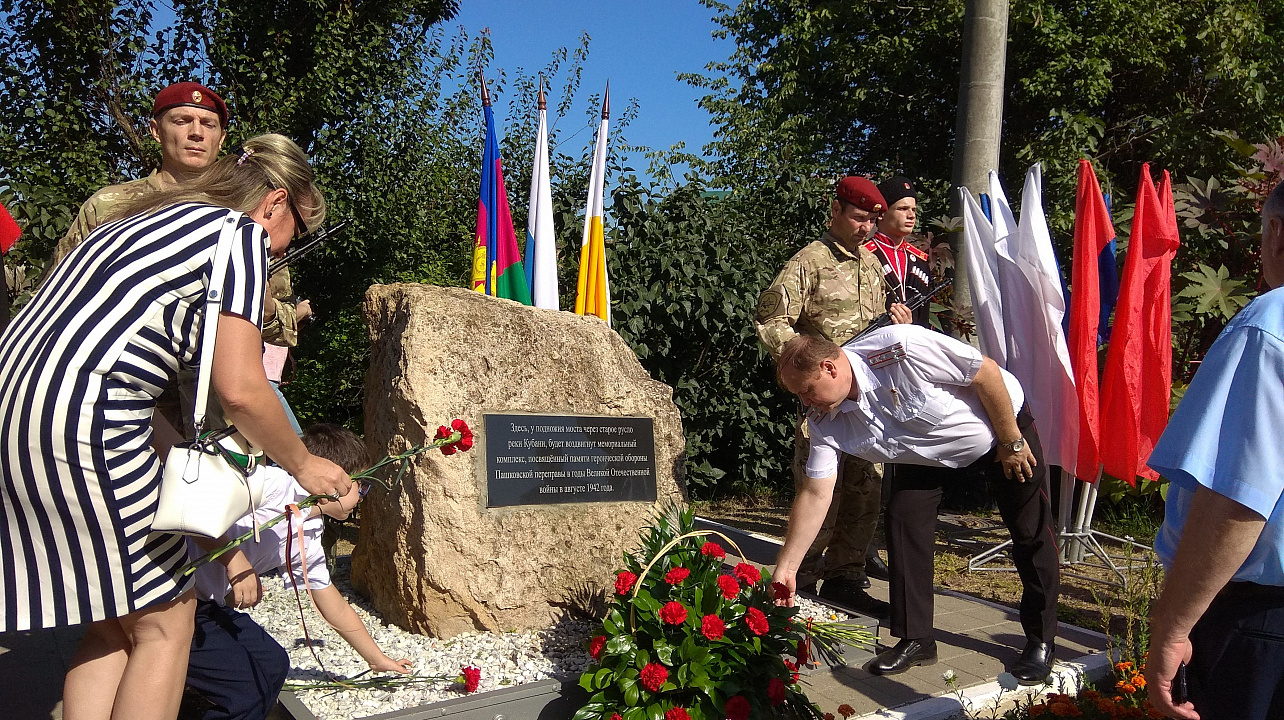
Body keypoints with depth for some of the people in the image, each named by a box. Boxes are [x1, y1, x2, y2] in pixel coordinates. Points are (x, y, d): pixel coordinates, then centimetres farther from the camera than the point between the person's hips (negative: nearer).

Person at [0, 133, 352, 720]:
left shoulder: (147, 218, 25)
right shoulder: (242, 232, -1)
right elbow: (238, 389, -11)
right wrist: (302, 464, 4)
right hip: (79, 427, -9)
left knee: (114, 620, 18)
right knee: (164, 622, 6)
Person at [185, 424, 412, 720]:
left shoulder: (308, 541, 9)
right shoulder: (272, 482, -18)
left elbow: (336, 609, 21)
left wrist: (377, 659, 30)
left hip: (208, 604, 10)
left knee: (272, 664, 14)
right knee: (246, 689, -11)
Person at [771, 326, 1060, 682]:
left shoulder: (899, 349, -39)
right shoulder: (825, 421, -19)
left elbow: (987, 372, -29)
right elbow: (816, 494, -17)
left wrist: (1011, 441, -19)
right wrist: (785, 568, -20)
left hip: (1004, 420, -4)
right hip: (931, 454, 5)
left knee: (1031, 533, 0)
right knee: (902, 516, -10)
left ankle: (1040, 641, 19)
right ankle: (915, 640, 3)